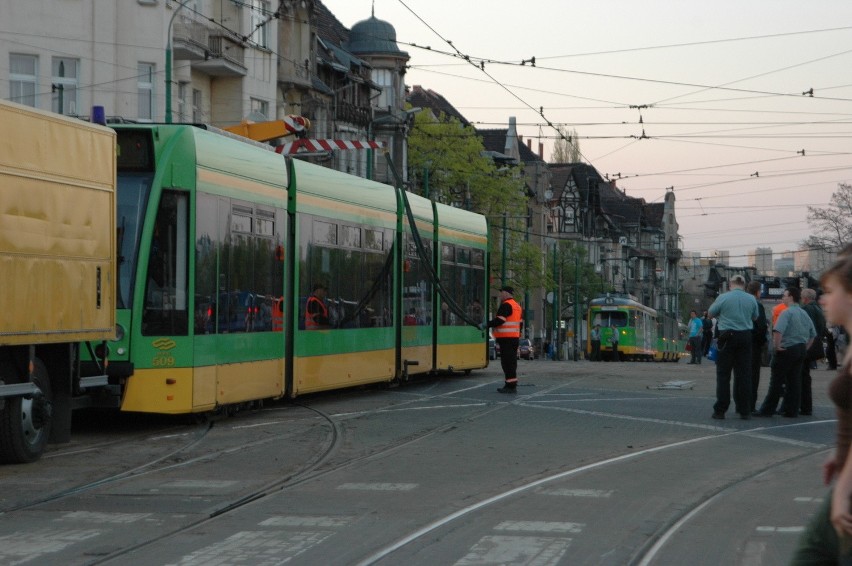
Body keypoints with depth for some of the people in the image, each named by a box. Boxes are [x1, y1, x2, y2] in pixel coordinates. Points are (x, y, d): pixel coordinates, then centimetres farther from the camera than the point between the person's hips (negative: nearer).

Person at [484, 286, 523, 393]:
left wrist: (487, 325, -15)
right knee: (511, 362, 13)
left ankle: (510, 386, -12)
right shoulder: (517, 306, 20)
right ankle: (511, 385, 17)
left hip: (506, 339, -10)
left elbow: (499, 320, -22)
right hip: (514, 338, 10)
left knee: (507, 362, -9)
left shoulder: (506, 305, -12)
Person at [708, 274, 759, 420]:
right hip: (745, 336, 2)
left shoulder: (723, 298, -9)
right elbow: (755, 317, 12)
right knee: (744, 374, 7)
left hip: (727, 337, -2)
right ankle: (745, 410, 7)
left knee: (723, 374, 3)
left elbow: (711, 312, 4)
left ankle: (720, 410, 1)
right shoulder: (751, 299, 0)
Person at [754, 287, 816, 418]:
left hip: (786, 350, -7)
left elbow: (778, 331, -28)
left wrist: (776, 346, -17)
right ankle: (792, 410, 11)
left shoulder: (787, 312, -14)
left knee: (777, 381, -2)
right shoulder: (804, 314, 11)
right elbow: (812, 334, 18)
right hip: (801, 350, 7)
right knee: (795, 381, 9)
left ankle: (767, 410, 1)